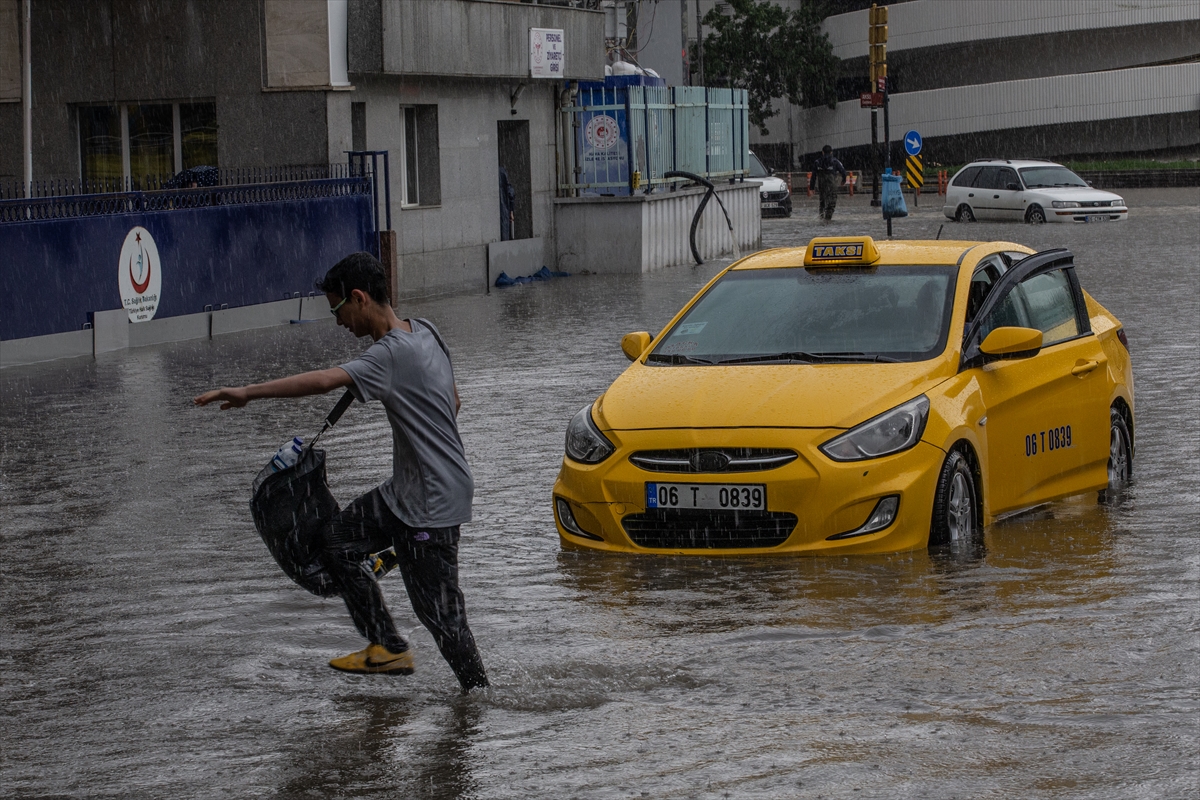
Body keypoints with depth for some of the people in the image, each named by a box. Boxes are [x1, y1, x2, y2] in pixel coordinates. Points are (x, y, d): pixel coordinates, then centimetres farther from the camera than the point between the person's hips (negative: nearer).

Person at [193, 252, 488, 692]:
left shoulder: (394, 354, -24)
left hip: (434, 503, -10)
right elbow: (453, 402, 17)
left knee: (438, 607, -2)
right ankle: (388, 648, 16)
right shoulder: (424, 331, 5)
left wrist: (248, 392, -38)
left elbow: (324, 380, -37)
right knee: (338, 541, 12)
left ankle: (479, 690, 11)